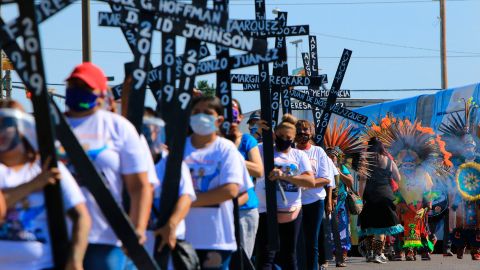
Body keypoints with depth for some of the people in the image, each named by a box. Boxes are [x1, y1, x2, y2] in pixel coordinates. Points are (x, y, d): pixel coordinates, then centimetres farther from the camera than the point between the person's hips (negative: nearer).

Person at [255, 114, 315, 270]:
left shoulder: (299, 155, 9)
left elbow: (311, 181, -5)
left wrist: (284, 176, -18)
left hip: (292, 212, 3)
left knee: (289, 255, 14)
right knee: (265, 257, -9)